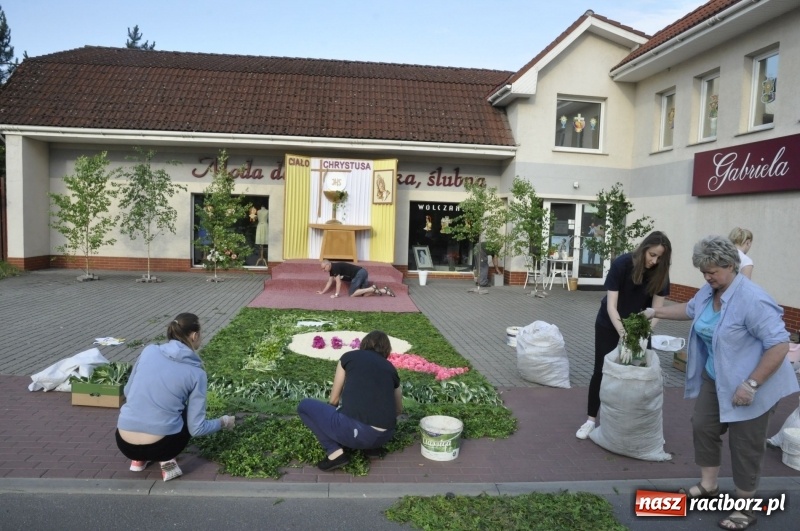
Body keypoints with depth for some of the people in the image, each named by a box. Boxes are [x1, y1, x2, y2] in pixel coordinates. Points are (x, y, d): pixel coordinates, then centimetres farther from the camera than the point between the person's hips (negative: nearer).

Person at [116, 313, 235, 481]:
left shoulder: (148, 351, 3)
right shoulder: (197, 373, -5)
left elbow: (128, 392, 16)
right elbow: (196, 428, -3)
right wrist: (223, 422, 17)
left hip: (124, 444, 4)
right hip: (159, 446, -4)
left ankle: (139, 459, 20)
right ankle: (166, 461, 9)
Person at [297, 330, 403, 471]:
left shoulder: (349, 357, 12)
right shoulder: (390, 368, 20)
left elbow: (333, 400, 18)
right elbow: (399, 410, 34)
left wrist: (332, 415, 40)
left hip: (355, 431, -6)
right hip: (384, 437, 6)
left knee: (304, 406, 19)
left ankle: (335, 453, 6)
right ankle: (372, 445, 17)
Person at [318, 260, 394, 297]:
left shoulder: (335, 267, -12)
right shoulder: (331, 270, 16)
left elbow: (338, 282, -16)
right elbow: (330, 282, 25)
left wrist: (336, 295, -17)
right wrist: (322, 292, 24)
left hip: (359, 273, -10)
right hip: (362, 273, 10)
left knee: (352, 294, -13)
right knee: (364, 294, 1)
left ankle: (372, 289, -16)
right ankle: (384, 290, -2)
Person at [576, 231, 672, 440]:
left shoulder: (660, 273, -17)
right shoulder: (622, 264, -27)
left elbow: (656, 309, -17)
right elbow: (611, 305, -28)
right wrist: (623, 333, -38)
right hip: (609, 324, -3)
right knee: (601, 370, 0)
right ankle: (592, 419, 11)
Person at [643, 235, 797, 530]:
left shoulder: (752, 299, -27)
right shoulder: (708, 291, 0)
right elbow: (690, 309, 23)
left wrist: (751, 384, -30)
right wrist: (656, 312, 20)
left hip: (748, 386, -8)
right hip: (714, 378, 8)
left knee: (744, 445, 4)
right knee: (704, 427, 15)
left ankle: (746, 507, 23)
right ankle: (708, 485, 35)